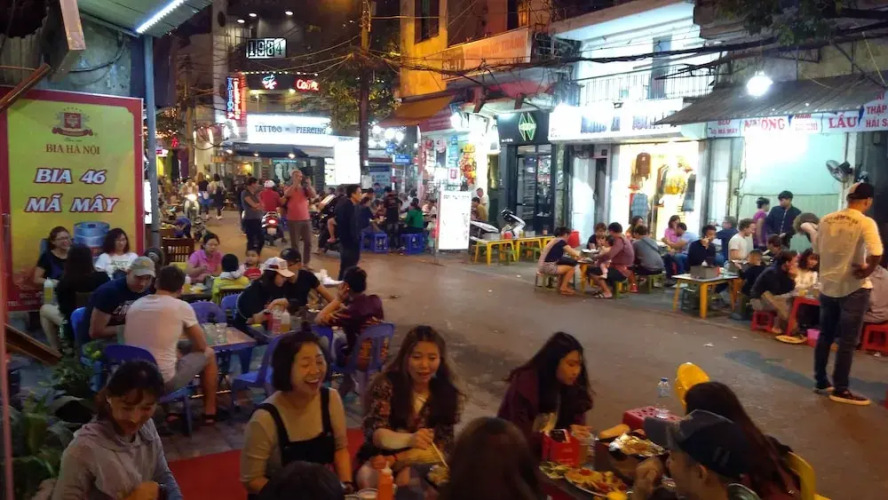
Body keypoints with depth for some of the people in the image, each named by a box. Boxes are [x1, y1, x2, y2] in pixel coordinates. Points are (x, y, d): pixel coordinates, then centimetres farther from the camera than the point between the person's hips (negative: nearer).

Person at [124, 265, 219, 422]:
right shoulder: (181, 307, -8)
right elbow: (201, 346, 3)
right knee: (208, 354, 18)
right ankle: (209, 412, 27)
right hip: (164, 382, -6)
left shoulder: (135, 305, 7)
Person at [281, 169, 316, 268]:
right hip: (293, 220, -4)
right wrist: (295, 183, -24)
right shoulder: (289, 188, -1)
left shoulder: (305, 189, 8)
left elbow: (314, 195, -7)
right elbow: (287, 194, -23)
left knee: (308, 243, 8)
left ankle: (306, 263, 18)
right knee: (295, 244, 3)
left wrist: (309, 184, -15)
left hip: (306, 219, 4)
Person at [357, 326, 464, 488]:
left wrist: (394, 460, -19)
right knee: (370, 478, -31)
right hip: (381, 459, 0)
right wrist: (409, 439, -43)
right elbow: (374, 433, -21)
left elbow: (441, 446, -7)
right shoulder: (387, 384, -12)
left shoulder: (449, 394, -6)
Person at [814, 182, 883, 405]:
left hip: (827, 285, 6)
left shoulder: (826, 220, 2)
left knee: (825, 336, 16)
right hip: (853, 288, -5)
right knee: (847, 341, 2)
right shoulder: (866, 223, -15)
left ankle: (821, 381, 24)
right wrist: (867, 270, -10)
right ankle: (840, 390, 7)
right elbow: (876, 255, -26)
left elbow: (817, 248, 12)